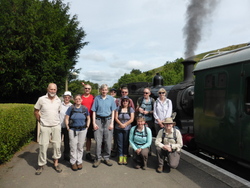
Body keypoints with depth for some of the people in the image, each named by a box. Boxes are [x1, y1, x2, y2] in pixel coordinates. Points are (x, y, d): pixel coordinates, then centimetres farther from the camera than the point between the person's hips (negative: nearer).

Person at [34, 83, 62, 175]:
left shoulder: (58, 100, 4)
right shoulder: (41, 99, -5)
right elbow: (36, 111, 4)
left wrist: (55, 120, 12)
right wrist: (40, 121, 5)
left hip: (56, 126, 3)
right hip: (45, 126, -3)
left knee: (57, 145, 7)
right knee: (43, 146, 1)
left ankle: (56, 163, 22)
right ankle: (41, 165, 16)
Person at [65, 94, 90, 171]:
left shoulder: (85, 108, 4)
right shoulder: (71, 108, -1)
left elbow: (88, 118, 13)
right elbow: (66, 118, 1)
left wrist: (87, 127, 4)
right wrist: (68, 127, -6)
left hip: (82, 130, 2)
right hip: (73, 130, -1)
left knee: (80, 147, 8)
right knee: (73, 147, 1)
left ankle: (79, 162, 22)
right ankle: (73, 162, 16)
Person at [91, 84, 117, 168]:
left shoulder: (111, 98, 6)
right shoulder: (97, 98, 4)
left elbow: (113, 111, 7)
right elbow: (94, 111, 5)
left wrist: (112, 123, 0)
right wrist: (94, 123, -3)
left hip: (108, 120, 1)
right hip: (98, 120, -1)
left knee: (108, 141, 2)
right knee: (98, 141, -2)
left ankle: (106, 158, 17)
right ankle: (98, 159, 11)